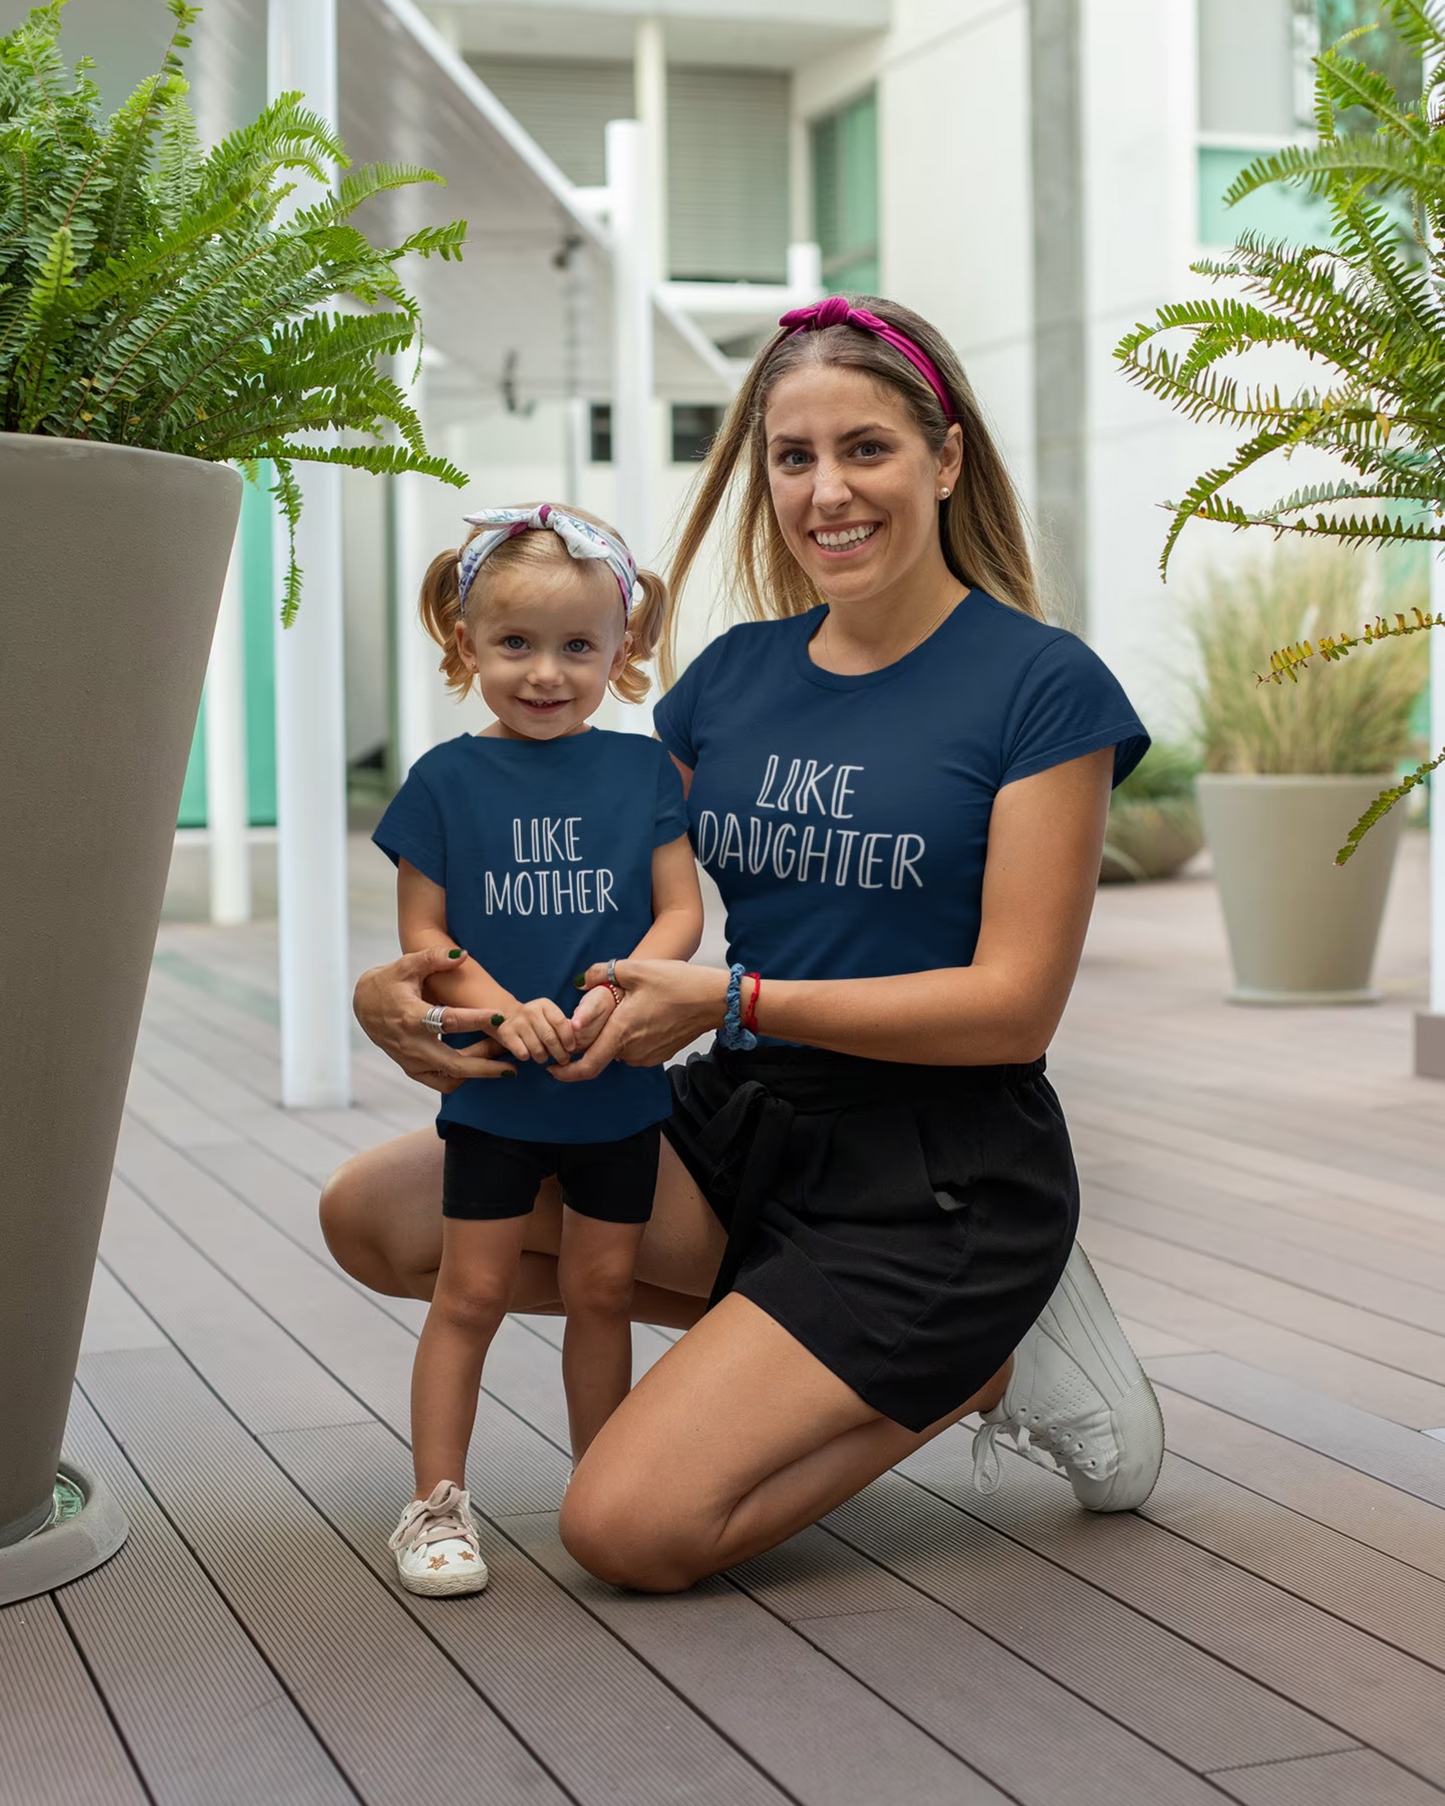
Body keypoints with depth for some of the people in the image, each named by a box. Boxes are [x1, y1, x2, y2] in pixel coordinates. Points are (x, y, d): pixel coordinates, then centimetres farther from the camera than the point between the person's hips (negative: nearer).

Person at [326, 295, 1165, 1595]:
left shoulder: (1042, 684, -10)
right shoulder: (733, 677, 7)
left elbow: (1014, 1002, -14)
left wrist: (736, 1001, -21)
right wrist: (411, 986, -12)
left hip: (939, 1178, -7)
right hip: (741, 1124, 7)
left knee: (632, 1525, -19)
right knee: (374, 1216, -3)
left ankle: (981, 1359, 4)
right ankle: (820, 1342, 0)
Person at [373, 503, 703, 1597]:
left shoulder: (641, 769, 1)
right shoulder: (448, 780, -2)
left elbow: (681, 911, -2)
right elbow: (424, 936, -3)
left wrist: (610, 995, -19)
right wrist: (504, 1012, -19)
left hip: (620, 1084, 2)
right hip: (494, 1089, -1)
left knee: (604, 1288, 12)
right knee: (472, 1293, 3)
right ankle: (438, 1501, 12)